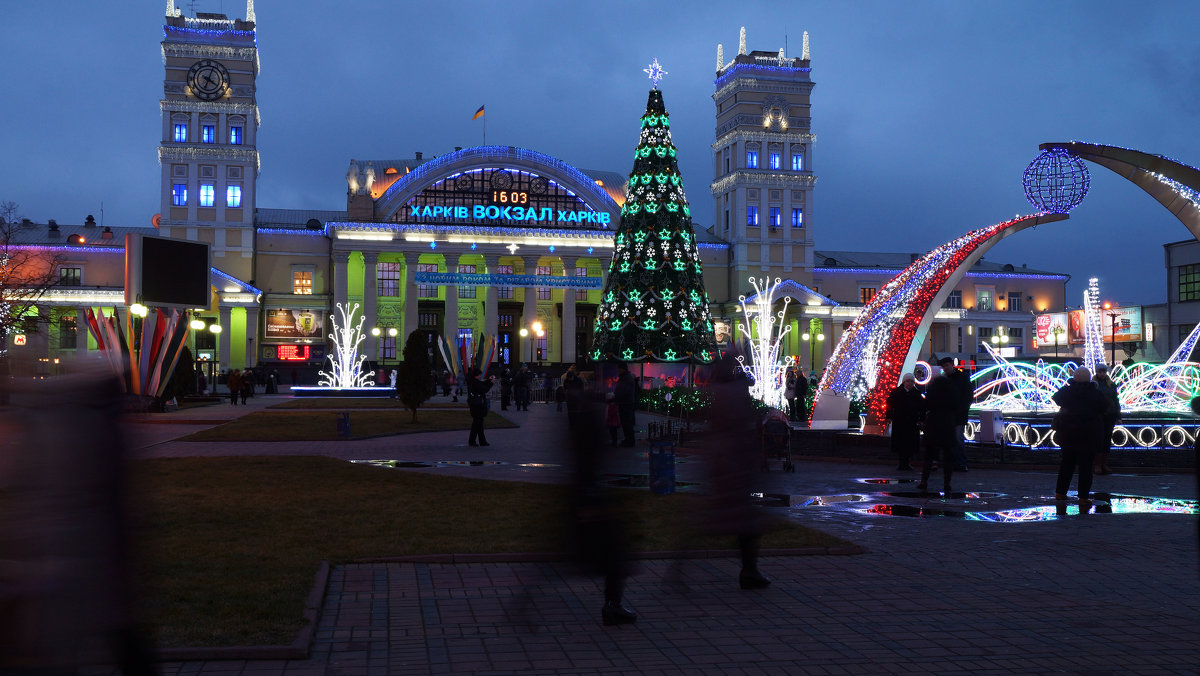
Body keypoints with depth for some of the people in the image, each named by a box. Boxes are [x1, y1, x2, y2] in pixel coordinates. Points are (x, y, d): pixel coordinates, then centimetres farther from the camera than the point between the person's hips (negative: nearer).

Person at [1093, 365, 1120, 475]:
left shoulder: (1111, 385, 12)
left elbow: (1116, 400, 15)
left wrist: (1118, 416, 10)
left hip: (1110, 415, 4)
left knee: (1108, 440, 6)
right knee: (1099, 439, -5)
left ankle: (1105, 464, 12)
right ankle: (1098, 465, 0)